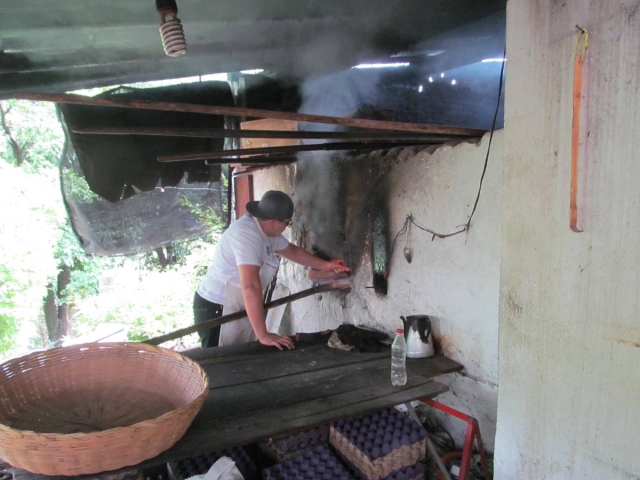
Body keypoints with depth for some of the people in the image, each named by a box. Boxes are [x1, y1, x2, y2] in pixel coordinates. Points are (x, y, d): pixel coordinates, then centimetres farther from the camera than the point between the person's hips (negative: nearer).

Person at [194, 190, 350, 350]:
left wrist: (325, 265, 23)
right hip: (216, 308, -9)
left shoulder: (267, 230, 2)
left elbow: (292, 251, 21)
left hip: (238, 307, 9)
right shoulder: (247, 234, -28)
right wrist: (263, 335, -38)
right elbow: (250, 286, -37)